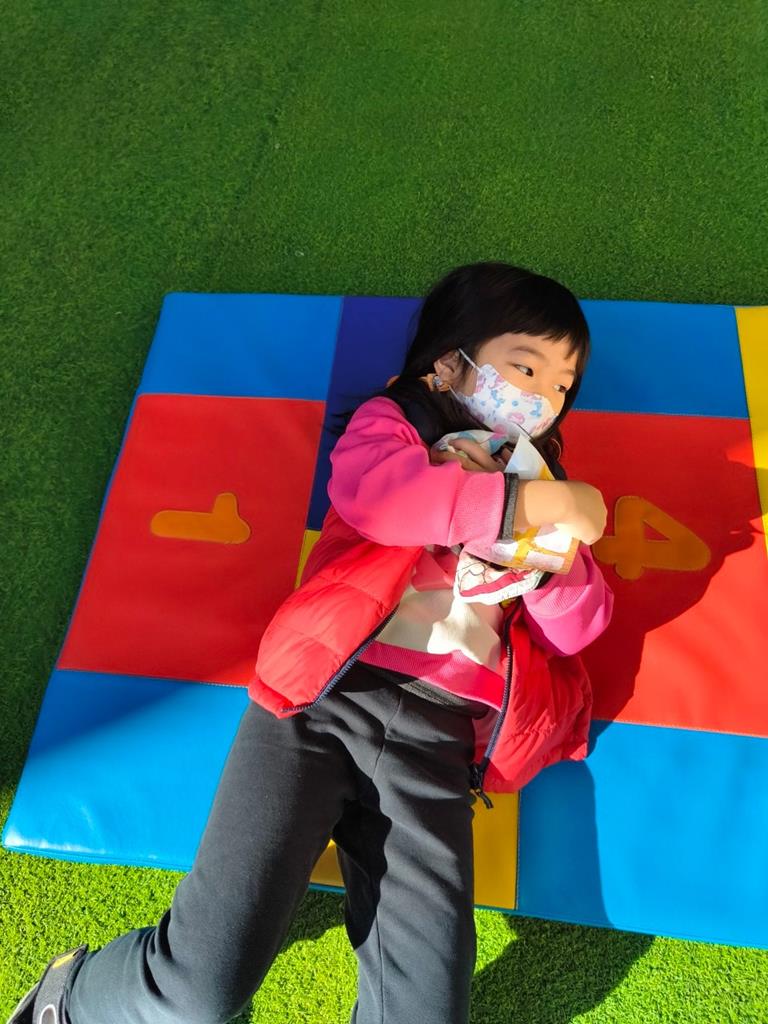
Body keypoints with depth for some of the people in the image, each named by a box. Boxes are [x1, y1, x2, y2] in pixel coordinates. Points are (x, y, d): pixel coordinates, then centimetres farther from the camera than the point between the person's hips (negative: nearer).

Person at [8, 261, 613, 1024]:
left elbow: (575, 631, 16)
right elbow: (372, 492, -10)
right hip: (327, 693, -4)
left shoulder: (536, 493, 25)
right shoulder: (392, 422, 15)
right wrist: (518, 502, -12)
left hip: (437, 733, 4)